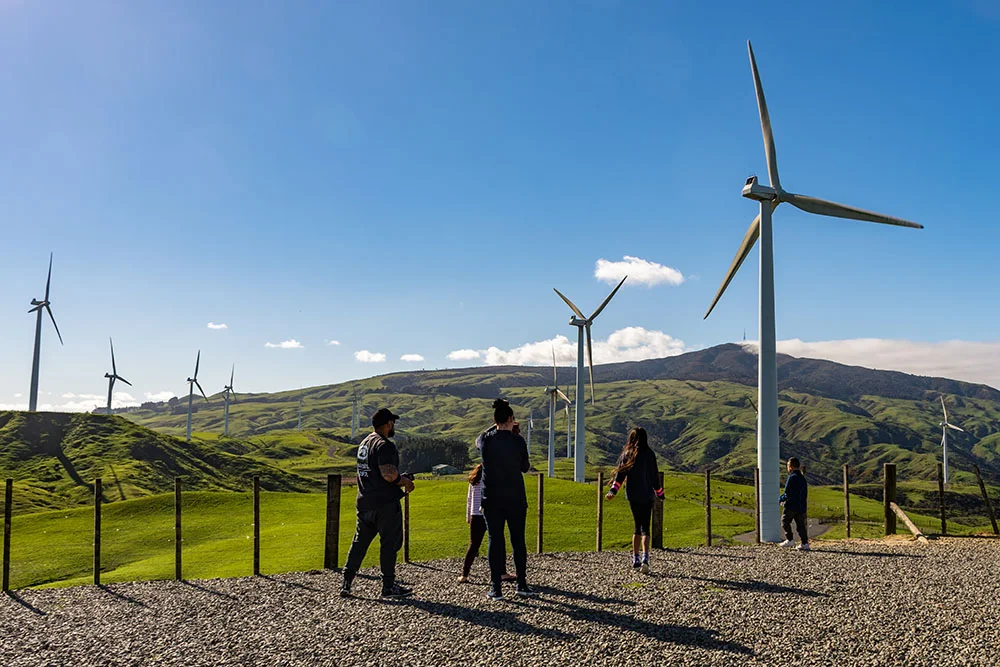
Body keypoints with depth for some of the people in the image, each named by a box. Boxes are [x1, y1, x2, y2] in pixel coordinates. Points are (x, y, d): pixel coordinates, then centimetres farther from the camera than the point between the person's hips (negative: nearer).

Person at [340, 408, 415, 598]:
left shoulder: (365, 443, 14)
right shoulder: (384, 445, -15)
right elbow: (389, 474, -26)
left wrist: (398, 480, 20)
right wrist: (405, 481, -7)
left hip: (364, 502, 9)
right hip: (385, 504, -8)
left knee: (359, 542, 13)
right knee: (390, 543, 2)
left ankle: (346, 583, 13)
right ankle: (388, 586, 8)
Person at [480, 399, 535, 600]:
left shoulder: (486, 440, -6)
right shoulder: (518, 441, -8)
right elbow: (525, 467, 6)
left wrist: (496, 429, 27)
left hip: (492, 498, 0)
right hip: (516, 498, 0)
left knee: (495, 540, 5)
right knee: (518, 540, 12)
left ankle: (496, 588, 5)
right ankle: (522, 584, 18)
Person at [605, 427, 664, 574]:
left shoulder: (627, 454, 2)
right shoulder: (649, 454, -4)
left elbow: (620, 474, -7)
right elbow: (654, 475, -1)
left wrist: (613, 490, -13)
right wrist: (660, 494, 10)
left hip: (632, 495, 2)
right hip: (647, 495, -2)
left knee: (637, 526, 15)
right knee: (645, 527, -4)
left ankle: (635, 559, 18)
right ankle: (645, 558, -22)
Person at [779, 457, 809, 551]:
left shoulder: (792, 477, -14)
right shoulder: (803, 478, 12)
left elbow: (787, 494, -18)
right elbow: (805, 494, 18)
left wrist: (780, 499, -2)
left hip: (791, 506, -7)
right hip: (801, 506, 7)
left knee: (785, 522, 8)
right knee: (801, 525, 8)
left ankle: (789, 540, 4)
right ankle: (805, 543, 4)